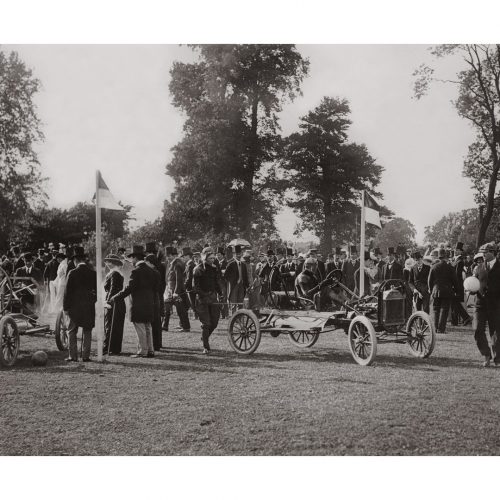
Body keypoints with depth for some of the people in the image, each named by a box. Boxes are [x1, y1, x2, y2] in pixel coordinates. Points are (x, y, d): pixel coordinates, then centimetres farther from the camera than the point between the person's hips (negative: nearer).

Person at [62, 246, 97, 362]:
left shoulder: (73, 273, -8)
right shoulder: (93, 273, 1)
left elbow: (67, 291, -5)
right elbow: (96, 290, 8)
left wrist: (65, 307, 0)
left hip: (75, 306, -3)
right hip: (89, 307, 3)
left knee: (72, 331, 6)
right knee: (87, 331, 8)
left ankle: (73, 356, 1)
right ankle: (86, 355, 6)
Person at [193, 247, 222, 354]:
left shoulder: (213, 269, 10)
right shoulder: (198, 269, -8)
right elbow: (195, 286, -13)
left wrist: (220, 293, 8)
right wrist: (203, 295, -23)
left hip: (212, 297, 5)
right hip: (202, 298, -5)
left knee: (215, 322, 4)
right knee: (206, 323, -6)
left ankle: (205, 337, 31)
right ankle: (206, 347, 2)